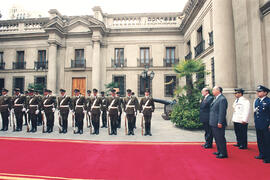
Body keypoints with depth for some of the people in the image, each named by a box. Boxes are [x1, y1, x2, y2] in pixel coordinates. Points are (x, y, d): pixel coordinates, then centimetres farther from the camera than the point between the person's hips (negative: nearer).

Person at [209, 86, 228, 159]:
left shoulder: (222, 99, -15)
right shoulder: (216, 98, 16)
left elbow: (222, 112, -20)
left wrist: (220, 122, -22)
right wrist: (211, 121, 18)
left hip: (218, 123, -10)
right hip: (214, 123, 10)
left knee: (220, 138, -1)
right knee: (216, 138, 18)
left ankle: (223, 153, 11)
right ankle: (219, 151, 31)